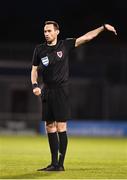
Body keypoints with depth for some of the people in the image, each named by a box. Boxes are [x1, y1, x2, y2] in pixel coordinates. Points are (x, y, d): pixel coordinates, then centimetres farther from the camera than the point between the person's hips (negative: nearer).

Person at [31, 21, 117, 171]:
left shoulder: (65, 45, 0)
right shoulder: (39, 49, 7)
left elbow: (86, 37, -1)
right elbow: (34, 69, 13)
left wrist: (103, 27, -7)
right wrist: (34, 85, -4)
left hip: (61, 90, -4)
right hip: (46, 90, 4)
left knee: (61, 127, -7)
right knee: (49, 127, 6)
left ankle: (61, 164, -3)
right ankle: (54, 163, 13)